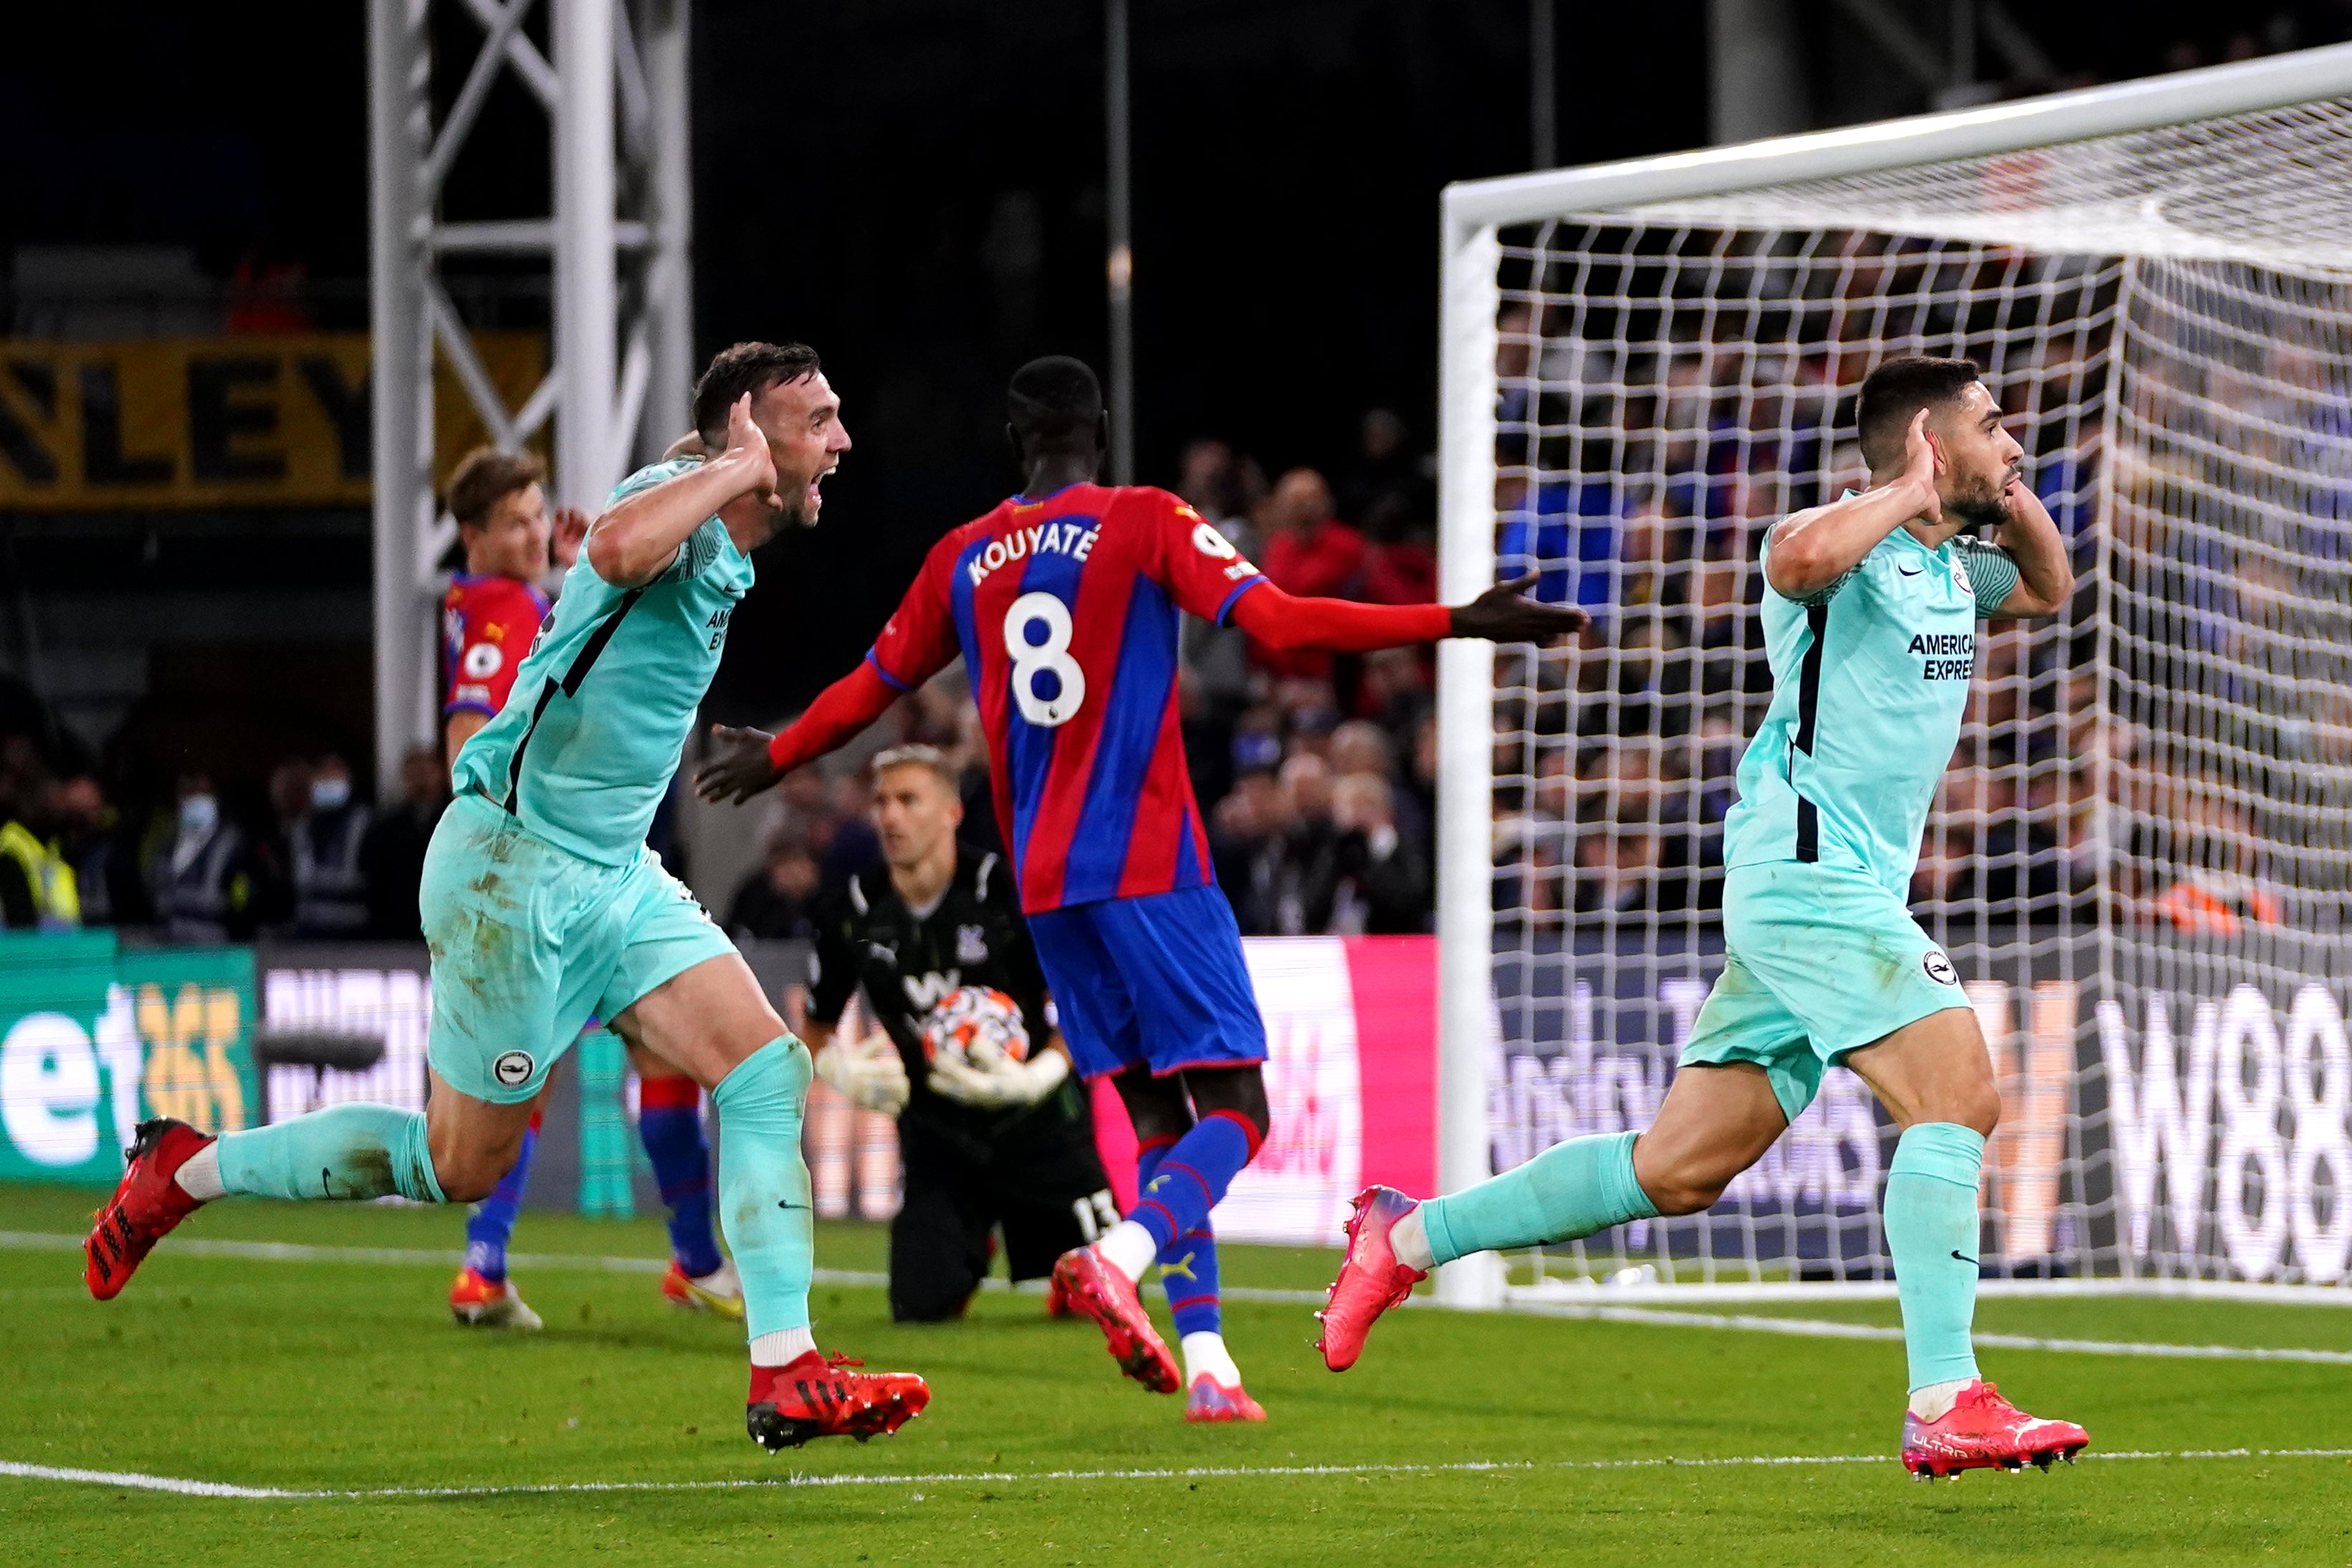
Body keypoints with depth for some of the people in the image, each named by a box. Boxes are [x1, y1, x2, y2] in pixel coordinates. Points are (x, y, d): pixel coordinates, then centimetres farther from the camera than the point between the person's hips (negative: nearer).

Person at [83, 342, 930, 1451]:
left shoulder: (723, 556, 14)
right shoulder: (673, 499, -16)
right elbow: (616, 548, -41)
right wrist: (740, 467, -30)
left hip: (614, 872, 9)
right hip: (513, 866, -9)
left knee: (768, 1070, -7)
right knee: (459, 1165, 2)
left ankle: (788, 1376, -9)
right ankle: (182, 1172, 20)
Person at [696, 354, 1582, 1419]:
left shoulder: (963, 560, 11)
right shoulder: (1146, 523, -3)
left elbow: (871, 686, 22)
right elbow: (1277, 622, -14)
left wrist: (771, 760, 42)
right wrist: (1457, 623, -15)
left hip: (1041, 882, 5)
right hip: (1150, 869, -5)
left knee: (1157, 1115, 11)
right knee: (1234, 1111, -5)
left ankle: (1205, 1359, 1)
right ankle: (1121, 1254, -32)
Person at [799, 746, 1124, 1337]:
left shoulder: (1005, 892, -17)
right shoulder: (853, 916, -5)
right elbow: (818, 1029, 9)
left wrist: (1039, 1076, -25)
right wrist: (842, 1069, -14)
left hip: (1037, 1121, -2)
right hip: (936, 1131, 2)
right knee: (923, 1306, -10)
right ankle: (970, 1251, 28)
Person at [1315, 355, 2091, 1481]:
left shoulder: (1953, 567, 17)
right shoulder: (1841, 542, -11)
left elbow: (2050, 592, 37)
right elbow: (1803, 557, -37)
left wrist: (2018, 501, 17)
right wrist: (1910, 495, -22)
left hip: (1845, 894, 10)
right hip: (1808, 874, -10)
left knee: (1680, 1169, 9)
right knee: (1957, 1093, -20)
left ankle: (1409, 1235, 20)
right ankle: (1945, 1405, -23)